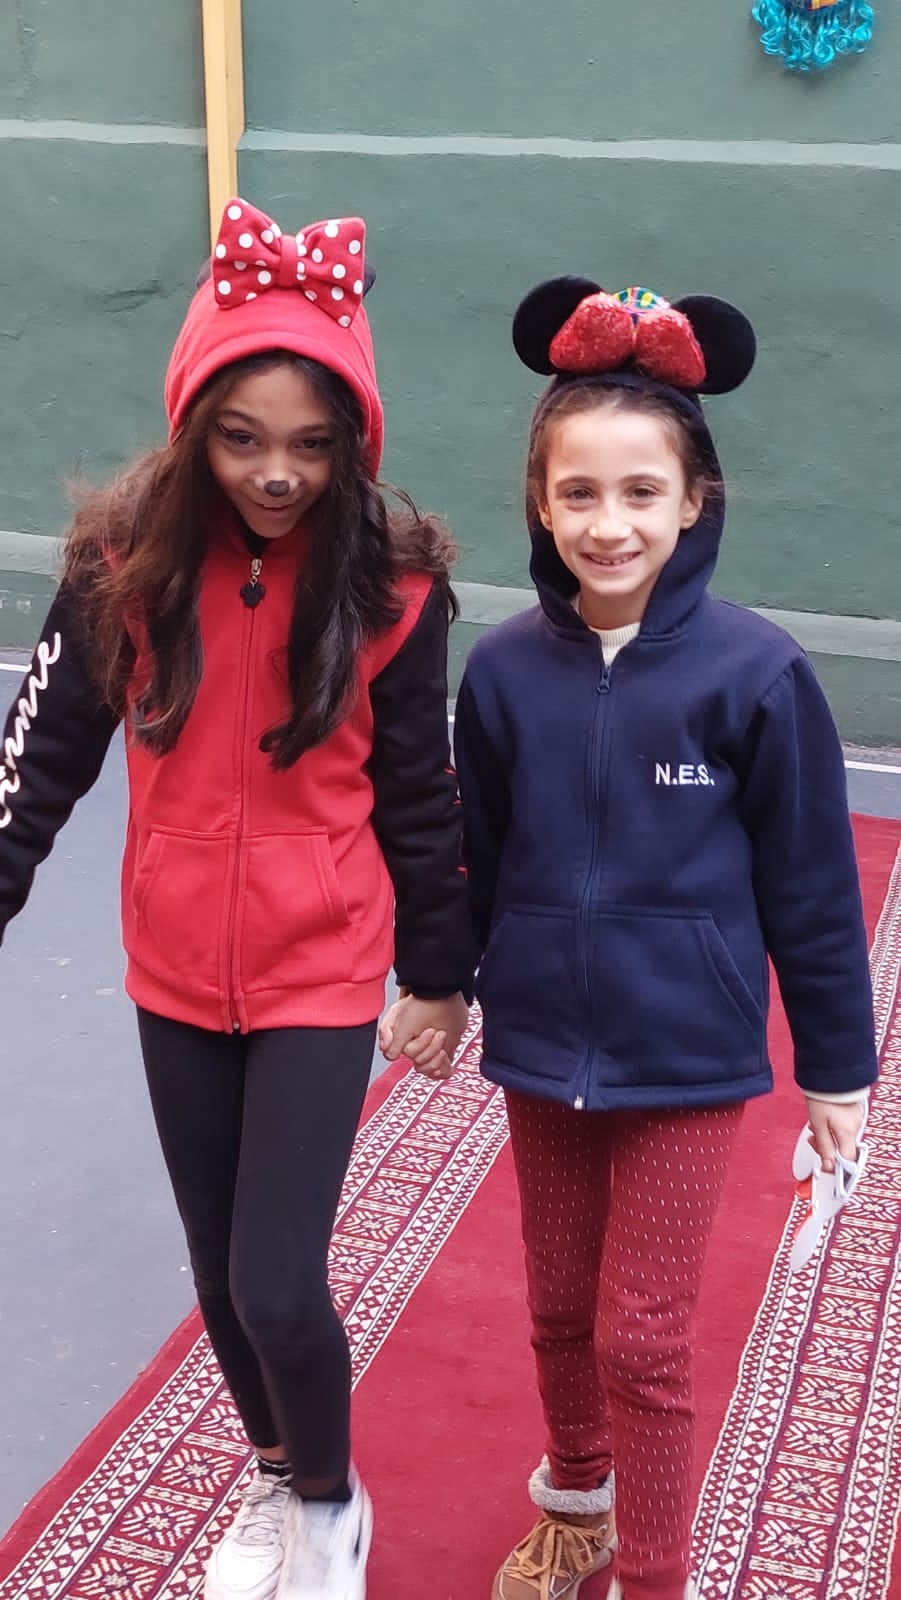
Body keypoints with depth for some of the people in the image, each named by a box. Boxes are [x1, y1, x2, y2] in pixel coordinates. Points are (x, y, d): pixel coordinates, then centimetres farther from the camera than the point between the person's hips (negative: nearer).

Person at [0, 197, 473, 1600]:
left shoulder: (389, 589, -11)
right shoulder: (127, 562, -9)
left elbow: (418, 798, -2)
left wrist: (441, 977, 5)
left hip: (322, 978, -2)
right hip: (175, 977, 3)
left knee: (280, 1287, -5)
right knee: (222, 1272, 16)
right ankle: (280, 1478, 45)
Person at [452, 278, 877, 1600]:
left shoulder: (755, 673, -16)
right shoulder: (506, 669, -7)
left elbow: (812, 889, -8)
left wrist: (837, 1066, -1)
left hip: (687, 1058, -3)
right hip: (539, 1047, 4)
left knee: (644, 1345, 4)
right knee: (559, 1313, 19)